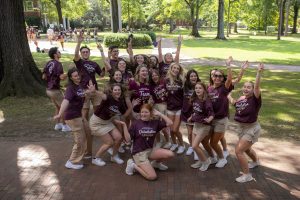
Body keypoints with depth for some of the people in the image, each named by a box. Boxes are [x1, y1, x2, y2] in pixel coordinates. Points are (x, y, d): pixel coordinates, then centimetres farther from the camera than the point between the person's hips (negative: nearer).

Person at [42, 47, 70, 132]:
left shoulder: (48, 63, 6)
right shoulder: (58, 64, -18)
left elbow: (44, 77, 8)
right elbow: (62, 77, -28)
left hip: (49, 89, 8)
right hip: (55, 90, -8)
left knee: (58, 107, 21)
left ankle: (57, 124, 26)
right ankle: (64, 126, 11)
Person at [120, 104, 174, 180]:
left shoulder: (155, 122, 1)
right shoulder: (136, 124, -8)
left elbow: (169, 123, -6)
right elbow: (128, 139, -11)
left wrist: (159, 114, -6)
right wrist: (124, 125, -22)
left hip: (150, 150, 5)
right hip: (139, 153, -5)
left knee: (170, 154, -13)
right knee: (152, 176, -19)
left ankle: (156, 163, 16)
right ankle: (133, 165, 5)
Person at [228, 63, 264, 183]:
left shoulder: (255, 99, -19)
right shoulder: (241, 99, -1)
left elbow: (257, 86, -36)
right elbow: (234, 103, 22)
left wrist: (259, 73, -46)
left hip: (252, 128, -8)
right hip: (242, 128, 8)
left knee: (238, 151, -12)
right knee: (246, 148, 29)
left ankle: (247, 175, 4)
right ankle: (256, 162, 60)